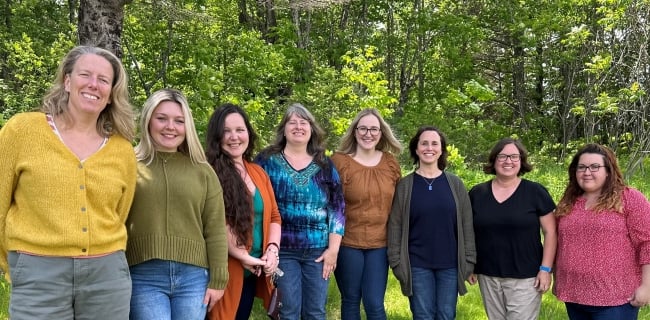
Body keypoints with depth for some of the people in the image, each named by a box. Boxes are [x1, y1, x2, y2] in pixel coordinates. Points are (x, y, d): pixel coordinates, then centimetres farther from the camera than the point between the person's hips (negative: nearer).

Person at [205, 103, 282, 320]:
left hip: (253, 272, 7)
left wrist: (272, 249, -3)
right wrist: (243, 256, -18)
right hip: (224, 270, -7)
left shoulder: (258, 172, 12)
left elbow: (274, 216, 12)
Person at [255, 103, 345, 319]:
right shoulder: (268, 160, 0)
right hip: (283, 250, -2)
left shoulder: (325, 165, 7)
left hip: (319, 251, 2)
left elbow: (337, 208, 7)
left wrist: (333, 248, 0)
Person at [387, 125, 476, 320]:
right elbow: (395, 227, -1)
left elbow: (467, 225, 4)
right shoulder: (404, 185, 0)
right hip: (417, 265, -1)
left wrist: (469, 260, 0)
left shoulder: (455, 184, 4)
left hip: (450, 264, 1)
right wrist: (397, 262, -5)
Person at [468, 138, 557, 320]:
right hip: (488, 277, 3)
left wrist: (546, 269, -8)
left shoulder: (536, 192, -4)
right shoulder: (477, 193, 3)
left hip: (525, 277, -3)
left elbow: (550, 232, -3)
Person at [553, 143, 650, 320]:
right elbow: (559, 245, 17)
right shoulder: (568, 203, 11)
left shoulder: (630, 198, -5)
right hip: (574, 295, 5)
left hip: (614, 298, -5)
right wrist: (559, 282, 16)